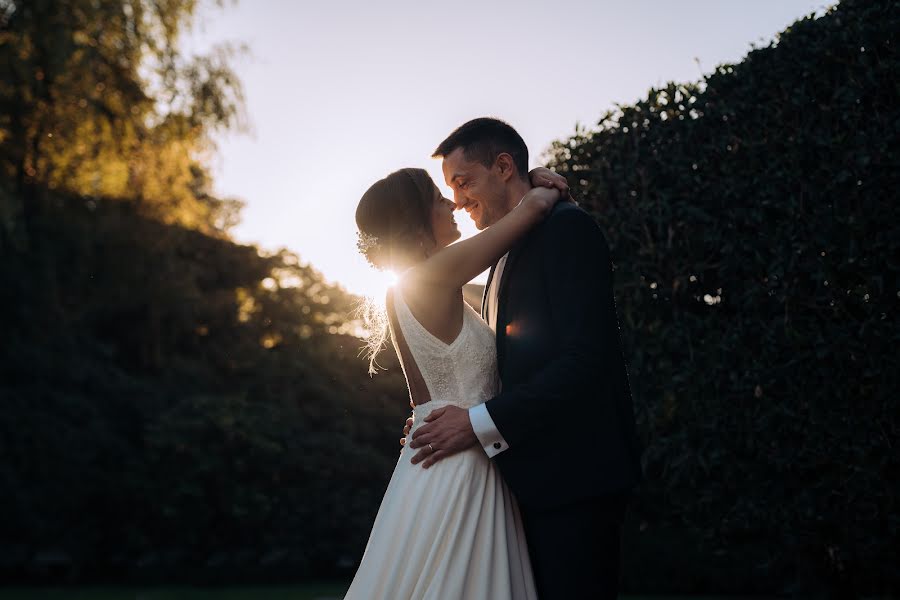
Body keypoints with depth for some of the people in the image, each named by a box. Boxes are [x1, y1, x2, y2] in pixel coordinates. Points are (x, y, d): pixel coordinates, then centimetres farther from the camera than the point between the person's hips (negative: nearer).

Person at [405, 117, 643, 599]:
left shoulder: (567, 229, -10)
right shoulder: (506, 254, 20)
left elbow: (585, 360, -19)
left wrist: (482, 422, -20)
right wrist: (452, 422, 4)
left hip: (573, 474, -9)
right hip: (532, 476, 9)